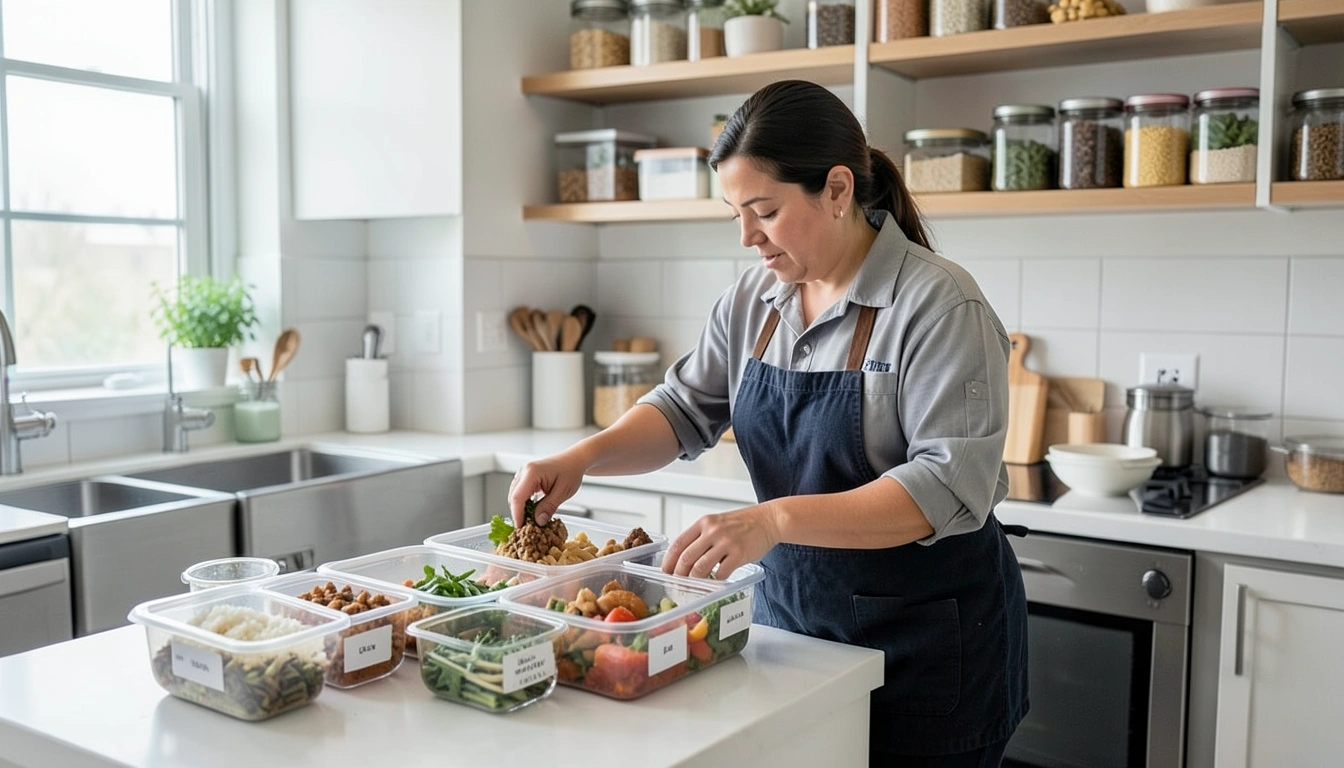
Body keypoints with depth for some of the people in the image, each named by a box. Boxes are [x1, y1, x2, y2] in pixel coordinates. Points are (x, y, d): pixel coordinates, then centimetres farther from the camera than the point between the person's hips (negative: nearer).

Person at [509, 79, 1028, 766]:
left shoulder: (939, 305, -18)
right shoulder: (754, 299, 2)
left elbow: (950, 485, -26)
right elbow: (686, 408, 8)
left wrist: (776, 518, -36)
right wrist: (582, 457, -11)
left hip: (924, 642, -5)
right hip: (788, 613, 6)